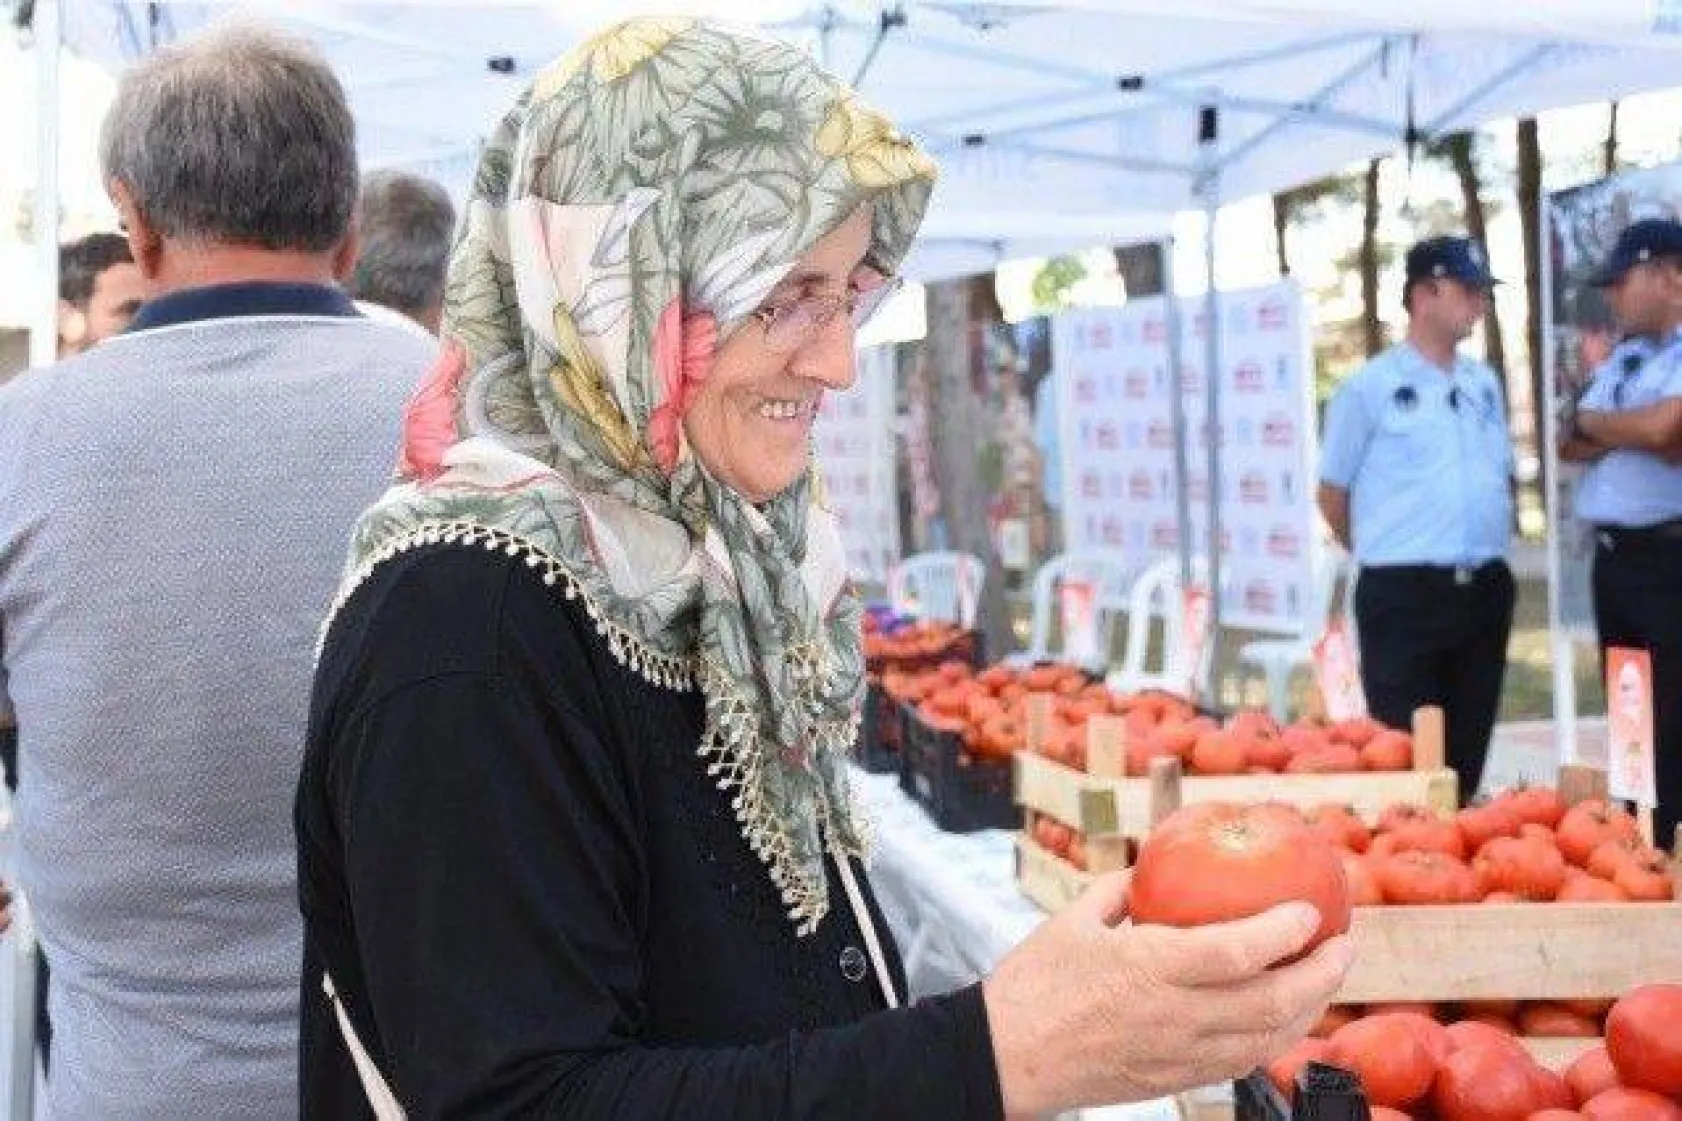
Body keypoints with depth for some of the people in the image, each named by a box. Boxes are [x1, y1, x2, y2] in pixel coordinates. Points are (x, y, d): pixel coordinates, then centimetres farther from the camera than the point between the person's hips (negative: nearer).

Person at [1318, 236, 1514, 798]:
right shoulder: (1370, 387, -5)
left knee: (1467, 751, 12)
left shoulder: (1484, 384, 12)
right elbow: (1333, 494, 1)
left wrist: (1487, 549, 14)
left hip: (1486, 588, 6)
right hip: (1404, 594, -6)